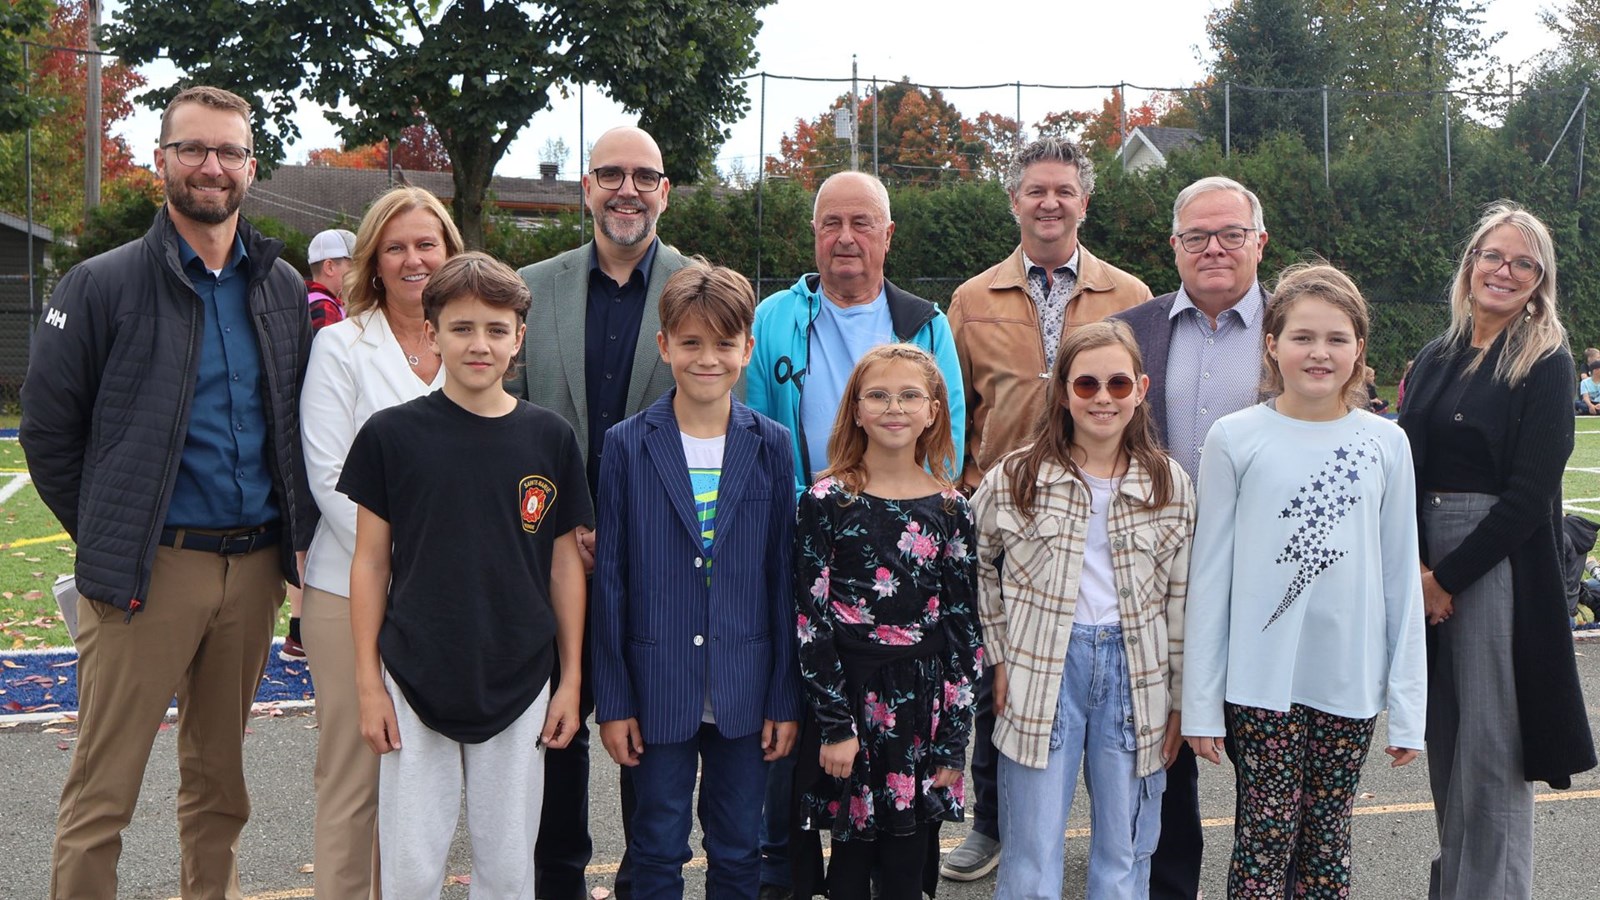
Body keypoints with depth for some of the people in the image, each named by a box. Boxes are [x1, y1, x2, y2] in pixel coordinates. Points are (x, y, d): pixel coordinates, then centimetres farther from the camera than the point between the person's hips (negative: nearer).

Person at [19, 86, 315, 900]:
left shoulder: (283, 289, 10)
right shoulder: (103, 285, -3)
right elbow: (49, 432, 0)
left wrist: (289, 531, 9)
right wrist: (108, 537, 0)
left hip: (255, 564, 4)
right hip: (147, 567, -4)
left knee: (219, 780, 16)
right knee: (102, 791, -1)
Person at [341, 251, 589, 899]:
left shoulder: (550, 439, 1)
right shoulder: (392, 434, -4)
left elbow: (565, 562, 6)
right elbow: (370, 562, 1)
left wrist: (571, 679, 5)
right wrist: (368, 681, -1)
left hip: (519, 685, 1)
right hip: (415, 684, -1)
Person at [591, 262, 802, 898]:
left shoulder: (772, 446, 1)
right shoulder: (628, 445, -3)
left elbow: (784, 577, 2)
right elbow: (609, 578, -2)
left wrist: (786, 698, 1)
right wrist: (612, 700, -3)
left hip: (746, 692, 1)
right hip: (658, 690, -1)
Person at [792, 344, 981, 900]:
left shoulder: (951, 510, 3)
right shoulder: (826, 501, -3)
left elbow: (962, 628, 3)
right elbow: (810, 619, -5)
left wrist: (953, 741, -1)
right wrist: (835, 723, -10)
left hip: (923, 706, 2)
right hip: (845, 696, -2)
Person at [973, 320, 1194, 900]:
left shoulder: (1171, 486, 3)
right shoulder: (1016, 477, -2)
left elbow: (1180, 600, 6)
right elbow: (977, 568, 9)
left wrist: (1178, 700, 6)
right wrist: (997, 655, 2)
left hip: (1134, 671, 2)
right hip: (1042, 671, -1)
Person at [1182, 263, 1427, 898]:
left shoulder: (1386, 444, 2)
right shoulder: (1235, 438, -4)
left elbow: (1402, 579, 6)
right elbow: (1209, 574, -1)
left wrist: (1408, 706, 4)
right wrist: (1201, 702, -2)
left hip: (1350, 680, 2)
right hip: (1260, 679, -2)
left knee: (1327, 845, 11)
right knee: (1265, 842, 1)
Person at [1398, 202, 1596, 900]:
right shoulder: (1435, 360, 12)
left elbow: (1530, 495, -10)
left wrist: (1449, 576, -11)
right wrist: (1414, 565, -6)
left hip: (1500, 560, -5)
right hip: (1426, 561, 5)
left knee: (1490, 743, -2)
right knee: (1442, 735, 11)